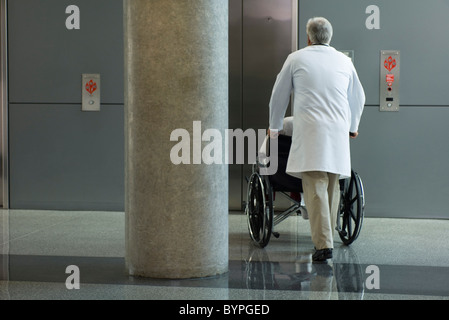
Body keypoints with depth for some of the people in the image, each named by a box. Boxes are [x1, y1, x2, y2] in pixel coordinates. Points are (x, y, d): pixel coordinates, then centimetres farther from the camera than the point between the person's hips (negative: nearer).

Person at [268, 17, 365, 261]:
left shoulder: (296, 58, 8)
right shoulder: (344, 61, 17)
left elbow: (279, 96, 16)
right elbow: (358, 97, 30)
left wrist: (274, 127, 31)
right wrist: (353, 126, 47)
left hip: (310, 131, -3)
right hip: (338, 131, 4)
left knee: (315, 187, -9)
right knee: (332, 188, 12)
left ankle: (324, 244, -18)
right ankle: (326, 238, 20)